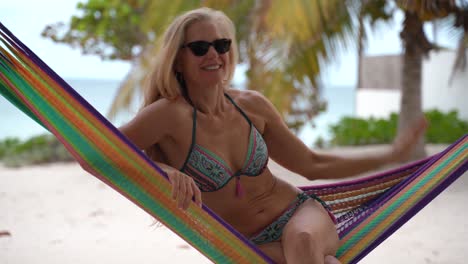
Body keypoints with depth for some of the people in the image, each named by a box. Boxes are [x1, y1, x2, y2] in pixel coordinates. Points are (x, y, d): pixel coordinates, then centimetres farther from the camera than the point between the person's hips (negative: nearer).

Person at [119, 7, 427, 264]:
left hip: (300, 213, 3)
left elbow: (312, 165, 7)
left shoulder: (252, 105, -3)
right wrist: (163, 171, -34)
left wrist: (391, 155, 7)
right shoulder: (172, 114, -16)